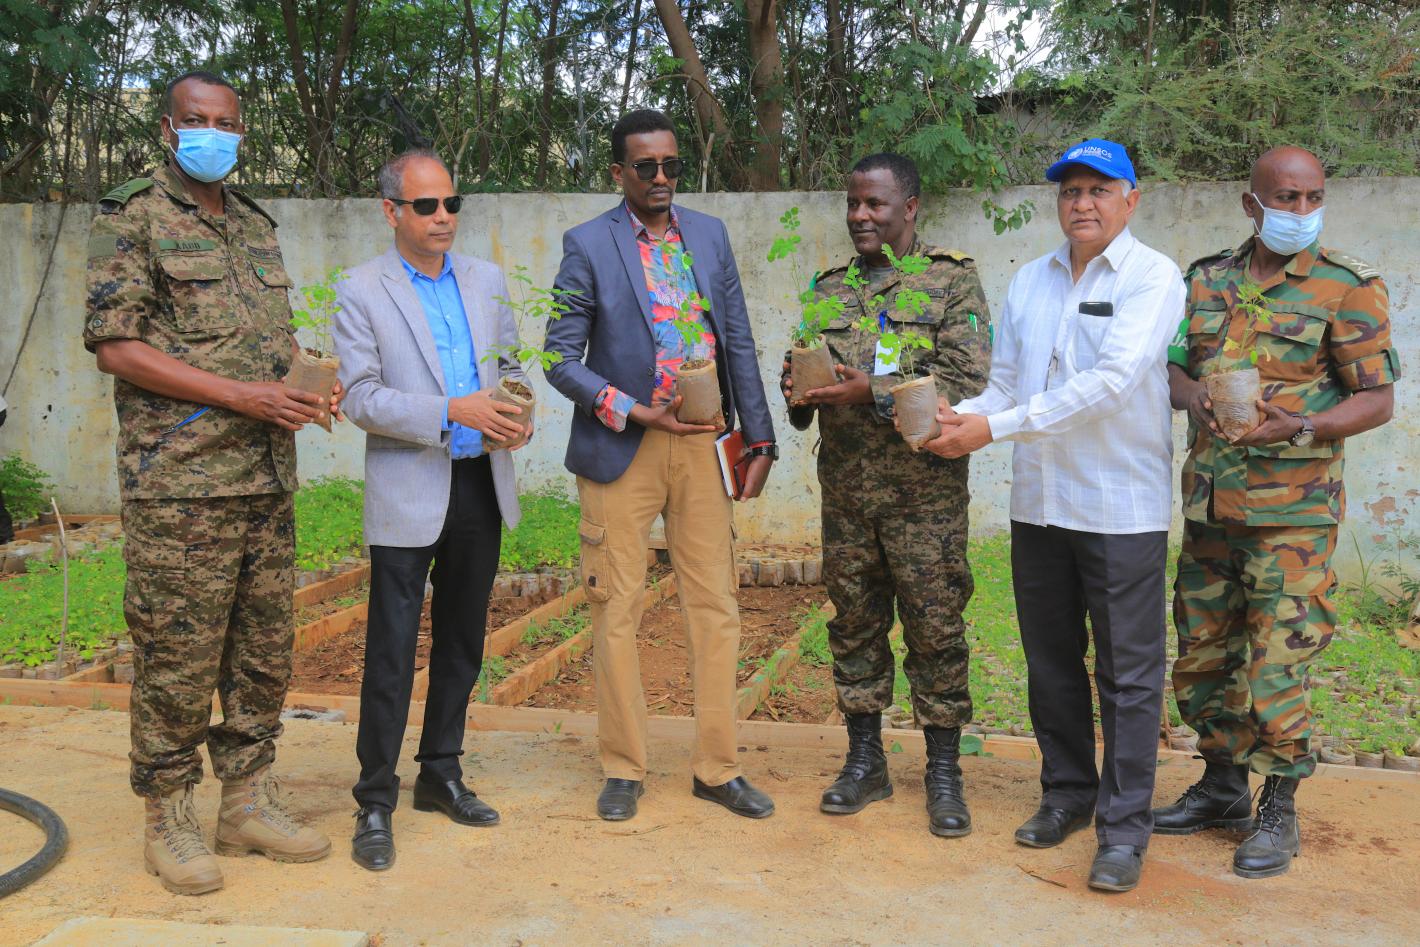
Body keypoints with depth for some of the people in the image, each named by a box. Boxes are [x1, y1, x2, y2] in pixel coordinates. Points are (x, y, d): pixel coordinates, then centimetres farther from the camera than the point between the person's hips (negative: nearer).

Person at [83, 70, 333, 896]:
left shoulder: (258, 227, 17)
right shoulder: (132, 221, -3)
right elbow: (116, 346, -11)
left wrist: (310, 384, 1)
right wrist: (242, 396, -17)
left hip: (269, 481, 7)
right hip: (180, 487, -6)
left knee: (264, 653, 11)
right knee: (178, 658, 1)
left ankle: (250, 802, 25)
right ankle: (168, 819, 16)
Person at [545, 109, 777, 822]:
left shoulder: (710, 235, 10)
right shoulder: (587, 245, -1)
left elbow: (738, 343, 10)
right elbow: (562, 359, -4)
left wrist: (760, 440, 6)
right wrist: (634, 413, -14)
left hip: (703, 444, 3)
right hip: (622, 448, -3)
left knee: (716, 608, 5)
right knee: (616, 613, 4)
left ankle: (717, 768, 17)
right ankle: (625, 769, 18)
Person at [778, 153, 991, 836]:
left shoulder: (953, 280, -1)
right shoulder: (830, 288, 14)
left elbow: (967, 383, -12)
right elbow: (798, 368, 18)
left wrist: (874, 392, -21)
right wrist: (801, 391, -7)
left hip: (925, 490, -4)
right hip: (845, 488, 5)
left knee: (934, 627, 1)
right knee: (854, 624, 10)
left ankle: (944, 771, 14)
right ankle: (865, 760, 24)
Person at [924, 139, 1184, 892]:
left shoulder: (1152, 277, -6)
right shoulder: (1030, 281, 11)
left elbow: (1110, 381, -19)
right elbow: (1006, 382, 10)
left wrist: (996, 428, -21)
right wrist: (964, 415, -12)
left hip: (1121, 507, -5)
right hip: (1038, 503, 5)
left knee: (1127, 672, 2)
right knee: (1052, 662, 14)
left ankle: (1123, 825, 12)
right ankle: (1067, 793, 30)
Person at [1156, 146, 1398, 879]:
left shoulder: (1347, 287, -4)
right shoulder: (1206, 280, 10)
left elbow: (1377, 399, -5)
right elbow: (1172, 370, 14)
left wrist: (1301, 426, -21)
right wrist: (1195, 397, -9)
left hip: (1293, 510, -5)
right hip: (1208, 503, 5)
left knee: (1275, 667, -4)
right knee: (1202, 656, 13)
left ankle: (1278, 813, 15)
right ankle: (1223, 786, 31)